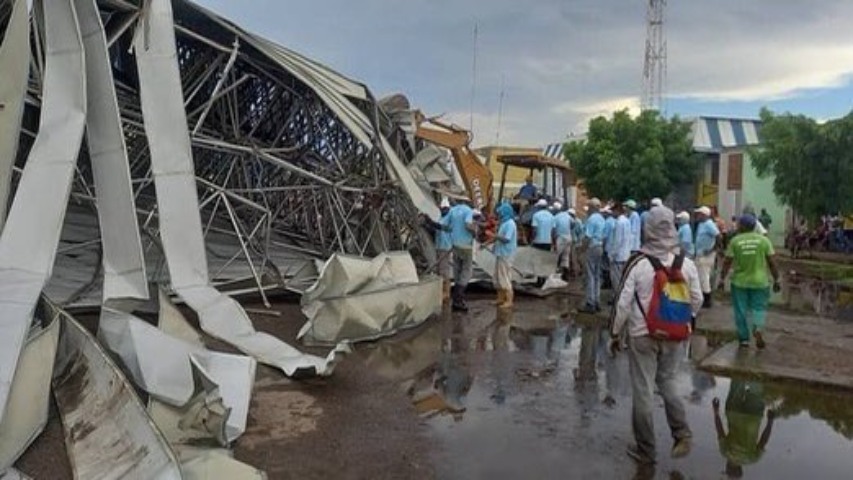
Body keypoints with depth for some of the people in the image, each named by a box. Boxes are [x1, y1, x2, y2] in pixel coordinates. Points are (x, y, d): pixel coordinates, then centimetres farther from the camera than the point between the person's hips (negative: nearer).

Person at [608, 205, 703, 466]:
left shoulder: (638, 264, -16)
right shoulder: (686, 264, -6)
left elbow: (623, 304, -13)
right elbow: (697, 300, 3)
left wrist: (615, 334, 0)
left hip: (642, 336, -3)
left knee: (643, 390, 8)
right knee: (667, 381, 25)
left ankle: (646, 450, 19)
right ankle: (682, 434, 14)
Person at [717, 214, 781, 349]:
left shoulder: (735, 240, -5)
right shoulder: (764, 240, -1)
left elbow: (727, 262, -6)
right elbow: (771, 263, -2)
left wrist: (722, 279, 1)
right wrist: (776, 280, 6)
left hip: (739, 281, 0)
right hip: (759, 282, 0)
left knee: (741, 310, 10)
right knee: (759, 308, 12)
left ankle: (744, 338, 15)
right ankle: (758, 328, -15)